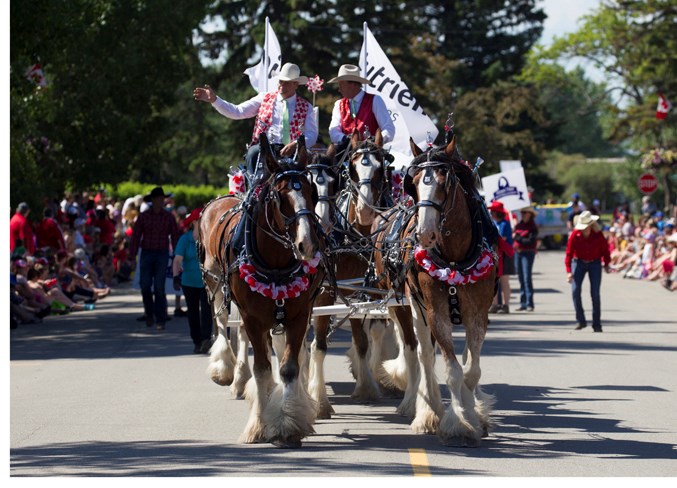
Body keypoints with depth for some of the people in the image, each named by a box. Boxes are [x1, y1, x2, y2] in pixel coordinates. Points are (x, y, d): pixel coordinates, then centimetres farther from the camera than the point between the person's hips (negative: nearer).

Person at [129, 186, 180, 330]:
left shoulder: (169, 217, 3)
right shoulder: (143, 216, 3)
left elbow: (175, 237, 4)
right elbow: (136, 236, 3)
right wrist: (132, 255, -2)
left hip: (162, 255, -1)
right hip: (146, 254, 1)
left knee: (159, 288, -8)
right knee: (145, 286, -2)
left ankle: (160, 320, -4)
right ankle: (149, 313, 23)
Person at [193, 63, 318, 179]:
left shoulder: (305, 107, 14)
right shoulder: (265, 98, 16)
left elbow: (312, 135, 5)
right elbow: (237, 112, 11)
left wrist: (295, 145, -17)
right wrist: (214, 100, -2)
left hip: (288, 151, -1)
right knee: (253, 152, -34)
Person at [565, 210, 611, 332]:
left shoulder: (598, 235, -14)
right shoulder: (575, 235, -14)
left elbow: (605, 249, 2)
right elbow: (569, 252, -11)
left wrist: (606, 264, 6)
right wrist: (569, 271, -17)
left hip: (595, 264, -1)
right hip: (579, 263, 1)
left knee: (595, 293, -6)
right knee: (575, 290, -13)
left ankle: (597, 324, 3)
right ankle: (581, 321, -2)